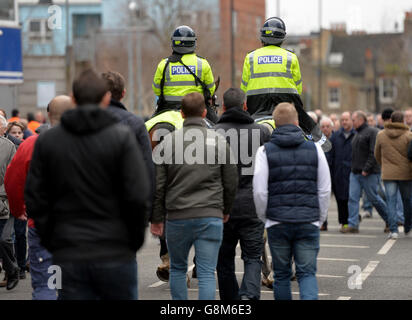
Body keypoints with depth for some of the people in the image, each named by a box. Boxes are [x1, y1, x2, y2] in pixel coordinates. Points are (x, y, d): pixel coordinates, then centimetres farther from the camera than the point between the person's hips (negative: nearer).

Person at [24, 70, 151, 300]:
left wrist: (51, 242, 11)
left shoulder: (46, 141, 4)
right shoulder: (122, 137, -5)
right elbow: (139, 196, -10)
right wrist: (134, 240, 3)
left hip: (68, 256, 2)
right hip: (116, 254, -2)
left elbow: (34, 200, 3)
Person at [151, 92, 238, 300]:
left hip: (177, 218, 0)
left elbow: (158, 184, 0)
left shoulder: (168, 142, 1)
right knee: (207, 272, 0)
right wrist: (225, 210, 23)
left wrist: (156, 218, 8)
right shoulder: (219, 142, 3)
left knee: (177, 269, 17)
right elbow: (231, 183, 7)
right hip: (211, 217, 0)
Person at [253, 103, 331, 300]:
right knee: (307, 272, 3)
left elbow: (259, 192, -5)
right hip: (309, 223, 1)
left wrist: (264, 218, 10)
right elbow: (325, 190, 5)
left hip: (277, 224, 0)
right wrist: (320, 219, 15)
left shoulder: (265, 151, -1)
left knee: (281, 275, 11)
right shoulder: (314, 149, 4)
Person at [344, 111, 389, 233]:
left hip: (369, 173, -8)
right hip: (355, 173, 8)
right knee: (353, 198, -3)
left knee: (374, 198, 2)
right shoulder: (357, 134, 17)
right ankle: (353, 225, -3)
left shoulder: (372, 132, -10)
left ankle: (389, 221, 20)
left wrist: (367, 169, -21)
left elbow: (374, 153, -17)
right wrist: (353, 168, 12)